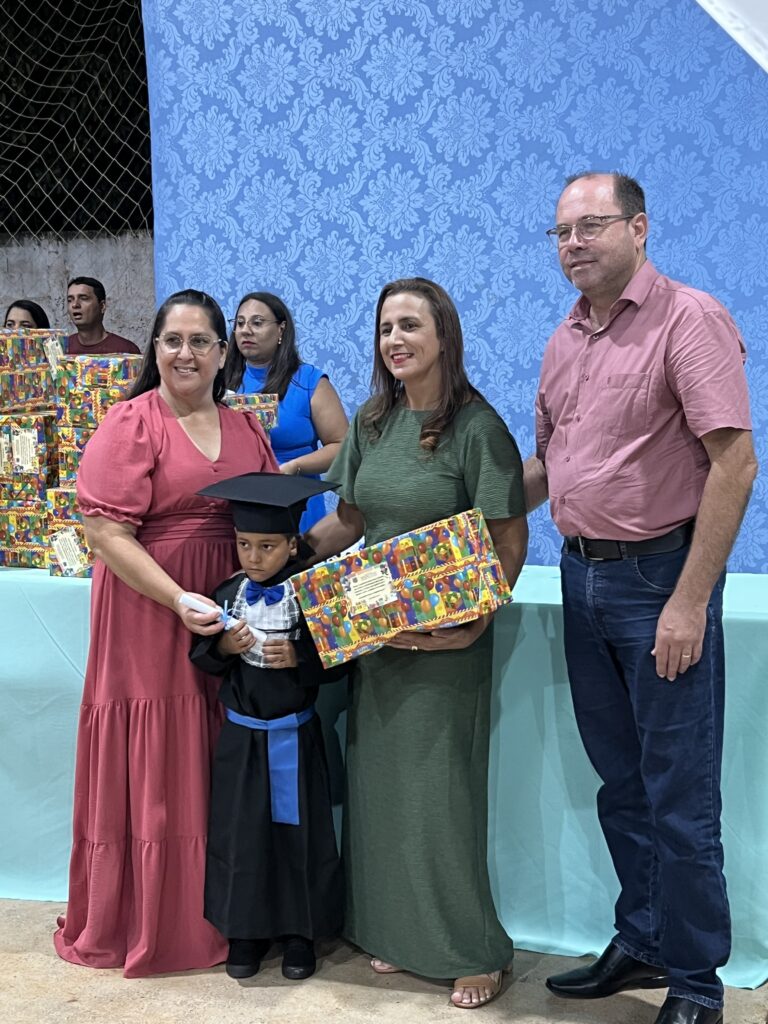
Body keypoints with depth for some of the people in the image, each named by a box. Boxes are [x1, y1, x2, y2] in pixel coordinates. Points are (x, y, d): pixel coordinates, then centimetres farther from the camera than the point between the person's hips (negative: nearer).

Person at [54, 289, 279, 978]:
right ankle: (141, 927, 22)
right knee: (150, 771, 4)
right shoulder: (131, 423, -7)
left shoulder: (246, 428, 12)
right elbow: (106, 532, -14)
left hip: (233, 620, 5)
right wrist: (179, 601, -21)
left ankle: (218, 917, 29)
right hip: (148, 618, -5)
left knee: (217, 772, 13)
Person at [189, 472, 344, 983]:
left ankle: (300, 931, 23)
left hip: (295, 736, -2)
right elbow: (201, 658, 3)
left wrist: (298, 657, -22)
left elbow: (335, 662, -6)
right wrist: (224, 647, -16)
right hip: (242, 736, 2)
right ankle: (247, 929, 25)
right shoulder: (227, 595, -1)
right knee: (242, 830, 8)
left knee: (298, 830, 6)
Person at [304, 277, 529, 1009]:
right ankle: (397, 930, 29)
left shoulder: (476, 426, -10)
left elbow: (510, 537, -11)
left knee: (441, 787, 0)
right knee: (379, 780, 12)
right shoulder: (371, 421, 7)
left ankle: (473, 950, 17)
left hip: (446, 638, -6)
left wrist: (475, 620, -20)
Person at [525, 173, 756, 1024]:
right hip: (582, 575, 7)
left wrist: (689, 602, -20)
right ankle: (642, 944, 33)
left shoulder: (689, 319, -11)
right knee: (620, 785, 16)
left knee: (679, 796, 3)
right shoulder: (565, 341, 12)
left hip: (659, 577, -7)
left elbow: (734, 463, -17)